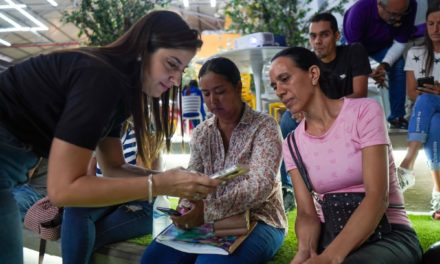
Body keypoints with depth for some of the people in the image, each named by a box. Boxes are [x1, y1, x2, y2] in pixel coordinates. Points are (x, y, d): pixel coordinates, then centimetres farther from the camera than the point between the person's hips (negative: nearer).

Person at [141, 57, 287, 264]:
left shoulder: (264, 127, -9)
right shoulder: (201, 132, 8)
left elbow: (260, 185, -22)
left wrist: (209, 210, -34)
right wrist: (186, 211, -20)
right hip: (211, 221, 5)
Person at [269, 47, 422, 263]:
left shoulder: (364, 111, -10)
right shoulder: (293, 144, 4)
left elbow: (377, 197, -19)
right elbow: (306, 212, -3)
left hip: (387, 234, -3)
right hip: (330, 236, 4)